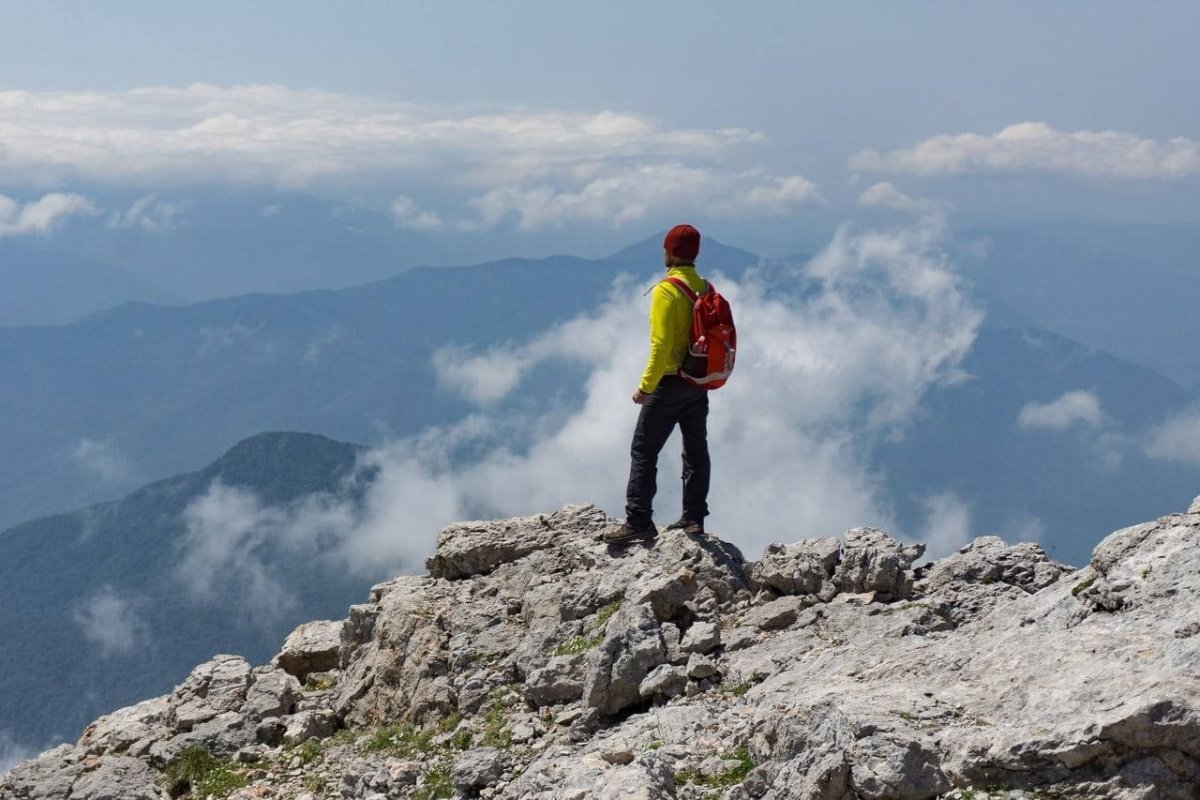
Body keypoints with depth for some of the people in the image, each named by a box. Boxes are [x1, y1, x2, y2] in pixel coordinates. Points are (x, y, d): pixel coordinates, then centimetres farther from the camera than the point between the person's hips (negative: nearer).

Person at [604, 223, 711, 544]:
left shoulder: (666, 290, -16)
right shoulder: (706, 289, 6)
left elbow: (661, 345, -21)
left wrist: (645, 386, -16)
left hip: (670, 383, -7)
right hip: (699, 385, 7)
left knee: (643, 451, -3)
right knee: (696, 451, 13)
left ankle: (639, 522, -6)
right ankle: (694, 518, 19)